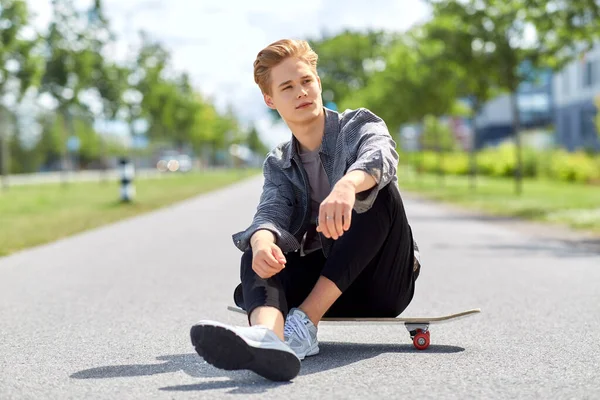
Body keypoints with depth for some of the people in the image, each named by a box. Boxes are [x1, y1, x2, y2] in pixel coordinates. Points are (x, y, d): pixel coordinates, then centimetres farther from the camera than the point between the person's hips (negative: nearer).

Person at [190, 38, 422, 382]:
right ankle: (269, 338, -59)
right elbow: (271, 212, -10)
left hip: (382, 279, -3)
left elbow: (380, 154, -26)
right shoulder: (278, 165, 12)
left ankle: (304, 322, -34)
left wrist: (347, 185, -51)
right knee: (255, 254, -23)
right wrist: (263, 241, -37)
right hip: (322, 283, 3)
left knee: (379, 190, -28)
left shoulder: (360, 125, 1)